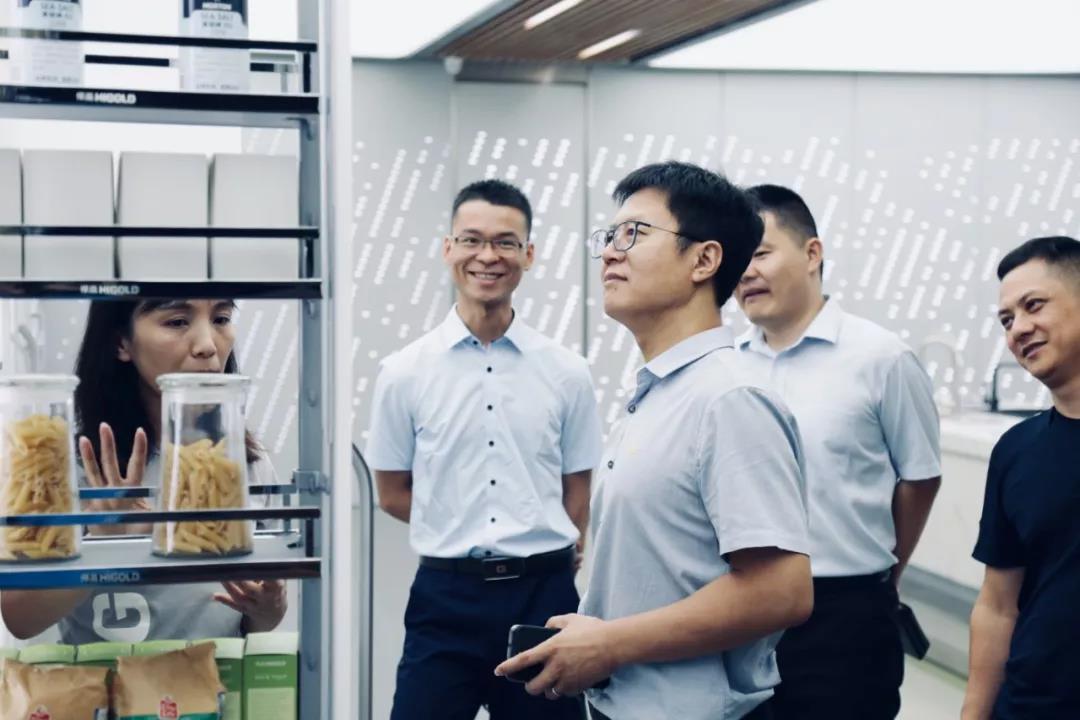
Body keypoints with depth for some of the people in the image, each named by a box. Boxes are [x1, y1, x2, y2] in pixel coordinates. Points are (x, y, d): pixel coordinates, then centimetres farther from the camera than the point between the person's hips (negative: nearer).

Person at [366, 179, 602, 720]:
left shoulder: (567, 373, 2)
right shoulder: (404, 372, 1)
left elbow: (577, 501, 8)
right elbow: (392, 495, 8)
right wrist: (462, 535, 4)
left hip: (543, 596, 1)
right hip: (445, 598, -1)